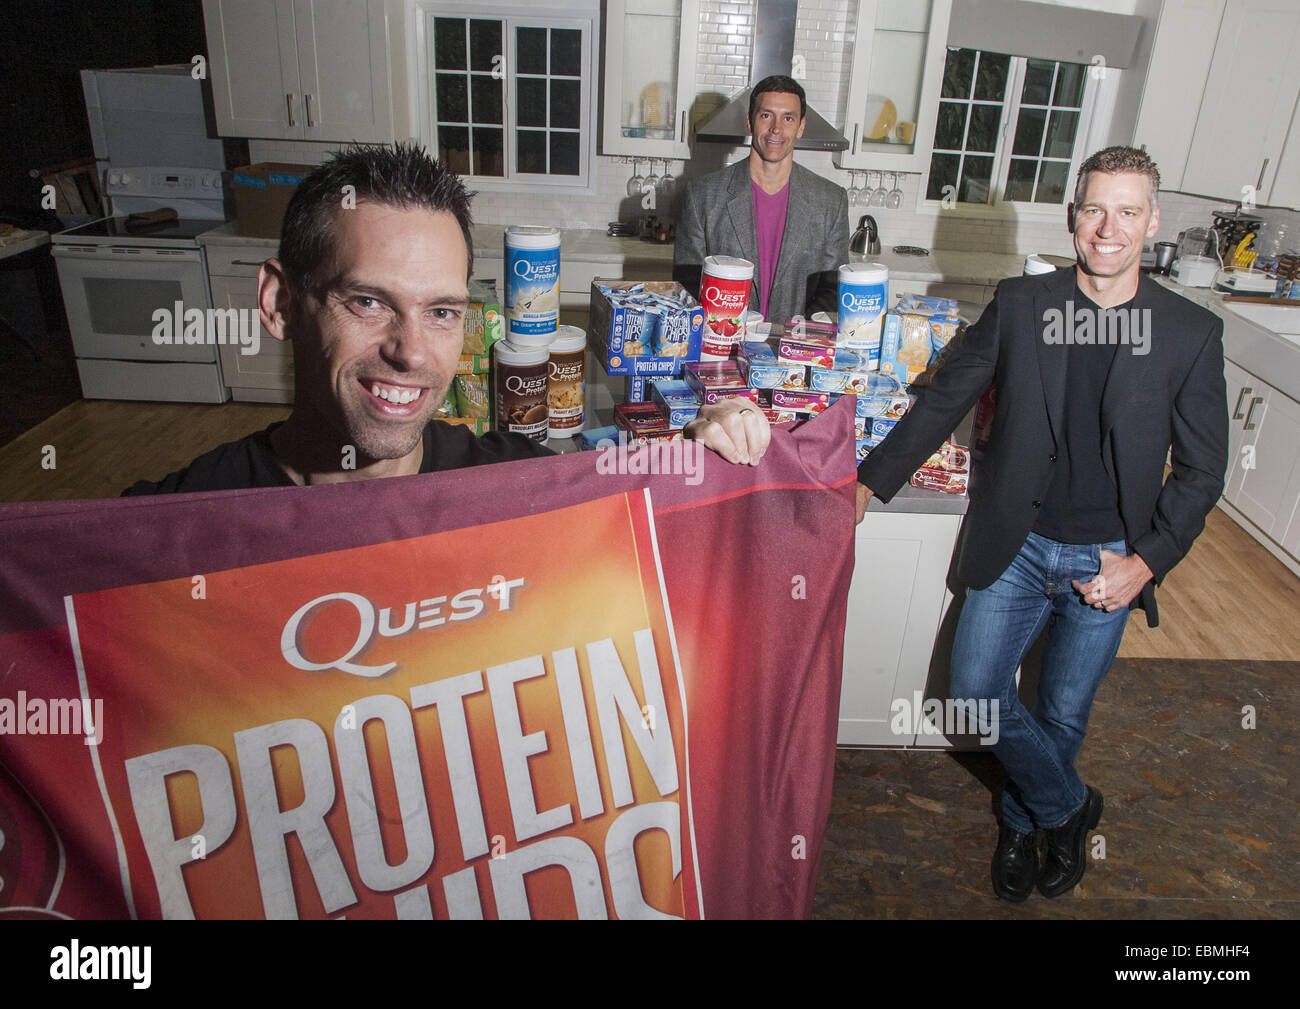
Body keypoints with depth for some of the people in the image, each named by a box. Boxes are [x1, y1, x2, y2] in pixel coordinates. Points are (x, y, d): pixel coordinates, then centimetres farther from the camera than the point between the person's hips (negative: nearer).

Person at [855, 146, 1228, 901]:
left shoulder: (1191, 333, -5)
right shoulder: (1019, 304, -3)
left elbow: (1202, 469, 0)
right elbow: (944, 402, 3)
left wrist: (1145, 562, -9)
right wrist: (871, 482, -2)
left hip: (1107, 562, 0)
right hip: (1016, 547, 1)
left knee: (1063, 715, 13)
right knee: (978, 692, 0)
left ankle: (1024, 821, 42)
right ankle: (1070, 809, 28)